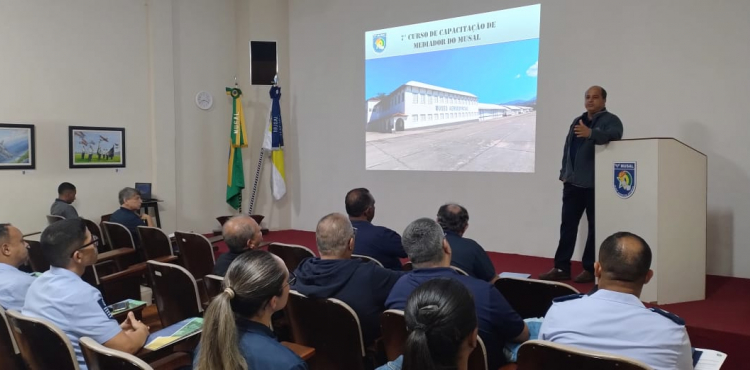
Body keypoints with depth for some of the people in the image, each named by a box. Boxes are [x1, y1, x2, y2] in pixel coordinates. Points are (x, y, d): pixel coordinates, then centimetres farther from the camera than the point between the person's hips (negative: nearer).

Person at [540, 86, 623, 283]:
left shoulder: (610, 120, -3)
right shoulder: (577, 121, 19)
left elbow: (613, 135, -25)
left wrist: (591, 133, -41)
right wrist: (564, 173, 13)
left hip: (595, 184, -6)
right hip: (573, 182, 6)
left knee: (595, 228, 2)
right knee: (567, 225, 6)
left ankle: (590, 269, 10)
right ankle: (561, 268, 11)